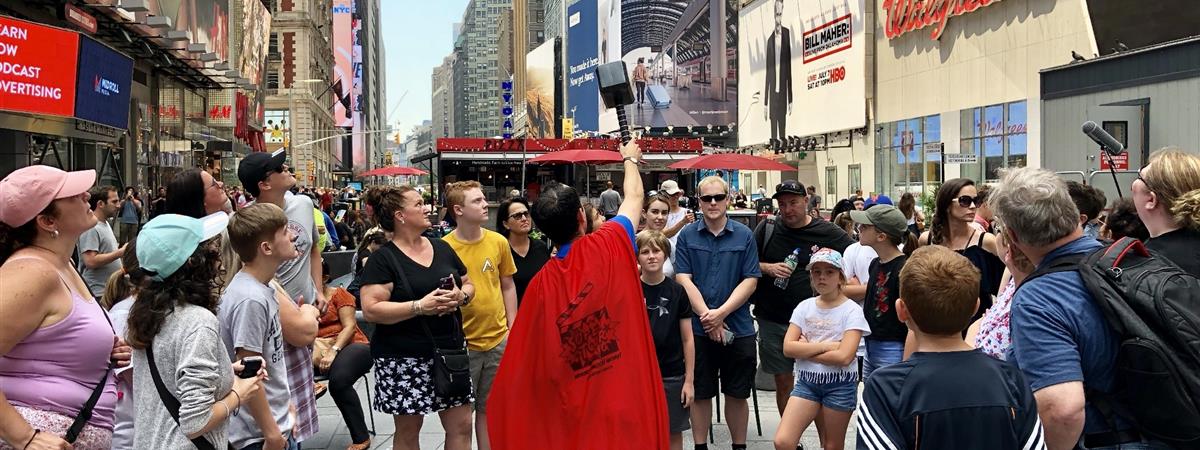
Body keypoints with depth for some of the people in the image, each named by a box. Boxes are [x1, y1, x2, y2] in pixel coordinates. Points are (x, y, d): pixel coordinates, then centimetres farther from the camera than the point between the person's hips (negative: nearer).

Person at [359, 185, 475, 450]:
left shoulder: (442, 248, 10)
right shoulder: (383, 258, -8)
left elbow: (469, 284, 18)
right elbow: (370, 310, -17)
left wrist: (461, 295, -6)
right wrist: (420, 306, -23)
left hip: (450, 351, 5)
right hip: (404, 359, -5)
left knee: (461, 426, 6)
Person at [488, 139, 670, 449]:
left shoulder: (541, 284, -9)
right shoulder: (610, 246, -12)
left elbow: (527, 360, -4)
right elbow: (634, 196, 9)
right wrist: (630, 159, 28)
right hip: (631, 400, -1)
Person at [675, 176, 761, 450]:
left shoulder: (744, 235, 0)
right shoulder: (687, 236, 0)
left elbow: (750, 281, -3)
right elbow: (683, 280, -5)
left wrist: (721, 313, -13)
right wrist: (707, 317, -13)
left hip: (738, 327, 0)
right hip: (698, 328, 0)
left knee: (737, 394, 11)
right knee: (701, 394, 9)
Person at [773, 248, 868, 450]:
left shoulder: (852, 310, -7)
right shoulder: (804, 307, 4)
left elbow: (844, 357, -18)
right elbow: (788, 347, -6)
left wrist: (806, 350, -9)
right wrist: (827, 345, -14)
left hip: (840, 385, -3)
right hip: (806, 381, 3)